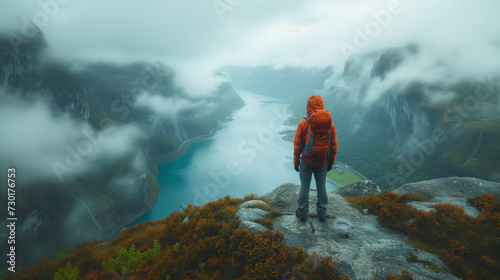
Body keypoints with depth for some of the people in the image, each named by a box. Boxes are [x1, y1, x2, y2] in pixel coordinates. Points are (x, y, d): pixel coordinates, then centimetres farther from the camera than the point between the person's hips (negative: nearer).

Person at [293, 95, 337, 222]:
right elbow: (333, 146, 0)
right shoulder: (329, 123, -6)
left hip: (306, 161, -2)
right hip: (322, 163, 2)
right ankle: (322, 213, 30)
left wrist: (296, 161, 4)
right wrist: (330, 163, 12)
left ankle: (302, 213, 24)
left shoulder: (303, 123, -14)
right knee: (321, 187, 17)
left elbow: (297, 145, -9)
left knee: (304, 186, 12)